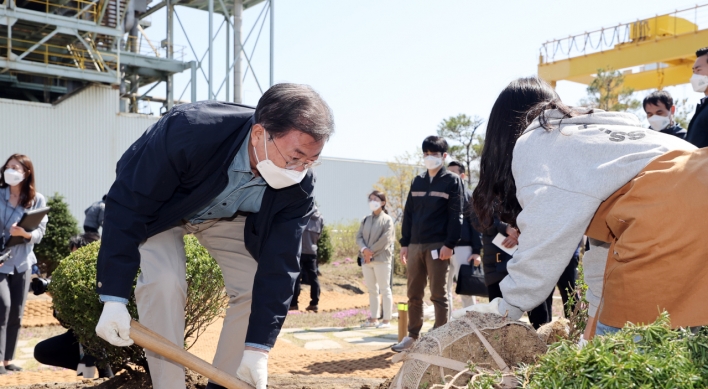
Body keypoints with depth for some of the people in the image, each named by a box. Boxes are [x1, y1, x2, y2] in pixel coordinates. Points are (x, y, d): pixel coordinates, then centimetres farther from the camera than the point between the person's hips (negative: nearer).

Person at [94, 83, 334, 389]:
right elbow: (127, 206, -33)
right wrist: (114, 298, -33)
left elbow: (279, 265, -24)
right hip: (157, 207, -3)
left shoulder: (298, 186, -29)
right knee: (163, 283, -25)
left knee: (259, 287, -10)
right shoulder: (188, 131, -41)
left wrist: (257, 349, -25)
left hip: (228, 216, 3)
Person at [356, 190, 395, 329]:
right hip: (366, 259, 6)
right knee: (372, 290, 10)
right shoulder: (366, 220, 15)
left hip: (381, 259, -6)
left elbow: (385, 239, -11)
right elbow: (359, 237, 8)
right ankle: (373, 318, 17)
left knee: (384, 289, -2)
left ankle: (387, 320, 1)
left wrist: (372, 251, -13)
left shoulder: (387, 220, -1)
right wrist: (364, 249, -11)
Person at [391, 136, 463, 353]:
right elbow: (408, 213, 14)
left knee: (438, 294, 0)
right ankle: (412, 335, 20)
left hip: (438, 245, -5)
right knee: (414, 294, 10)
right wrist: (404, 243, 8)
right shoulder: (417, 182, 15)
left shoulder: (452, 181, 0)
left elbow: (456, 216, -7)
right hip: (415, 245, 5)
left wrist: (449, 244, -15)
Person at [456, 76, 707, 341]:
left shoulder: (533, 144, 9)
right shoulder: (589, 133, 33)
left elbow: (546, 243, 1)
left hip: (669, 213, -8)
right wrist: (598, 318, 35)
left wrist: (506, 306, 13)